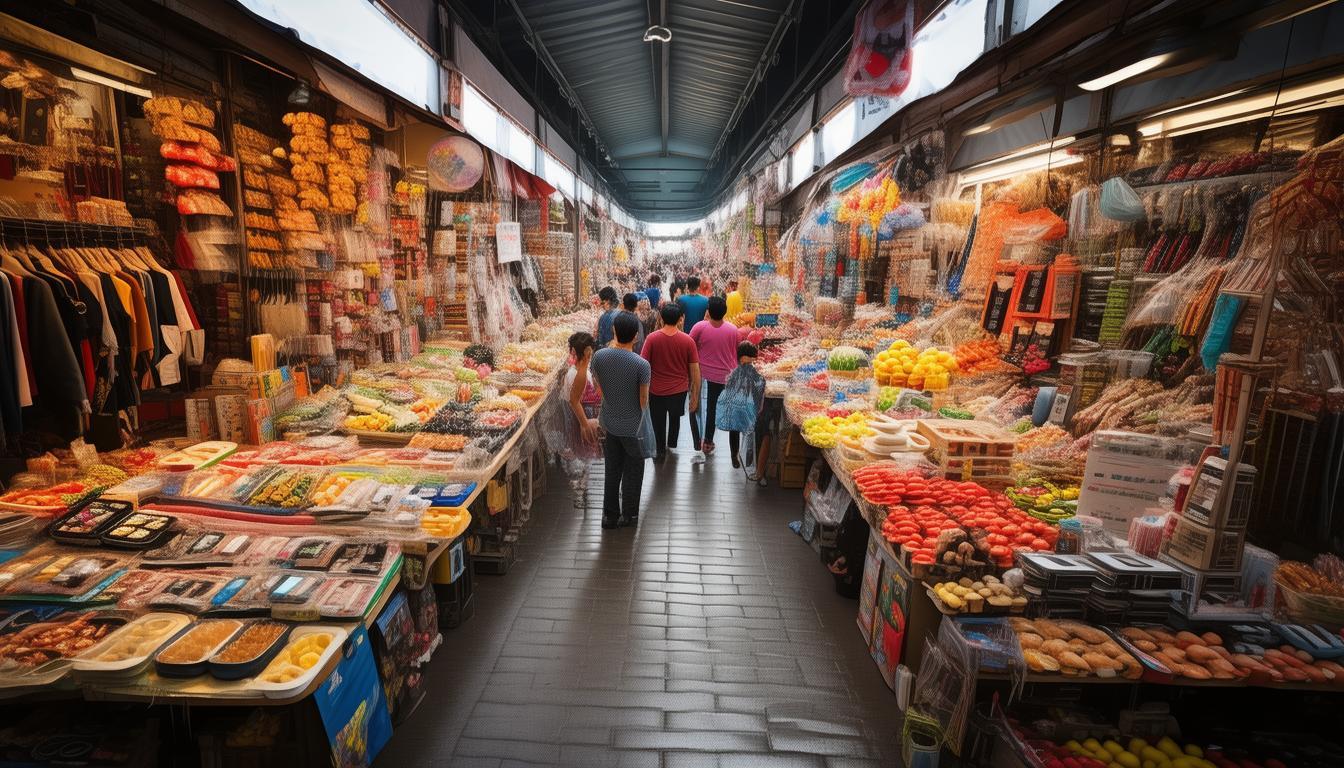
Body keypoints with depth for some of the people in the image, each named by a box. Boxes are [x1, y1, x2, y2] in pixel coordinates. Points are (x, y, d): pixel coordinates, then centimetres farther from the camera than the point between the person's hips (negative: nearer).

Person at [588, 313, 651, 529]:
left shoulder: (599, 356, -12)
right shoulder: (641, 365, -23)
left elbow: (598, 385, 2)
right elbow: (644, 401, -14)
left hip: (608, 423, 4)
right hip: (632, 426, -4)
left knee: (612, 470, 19)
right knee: (633, 471, 16)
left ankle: (610, 516, 27)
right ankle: (629, 515, 27)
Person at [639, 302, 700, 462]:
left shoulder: (652, 338, -16)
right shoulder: (688, 341, -13)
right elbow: (695, 371, -8)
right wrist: (695, 395, 2)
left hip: (657, 390, -1)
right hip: (679, 389, 2)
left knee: (658, 420, 20)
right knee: (675, 416, 28)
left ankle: (661, 451, 32)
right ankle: (672, 442, 45)